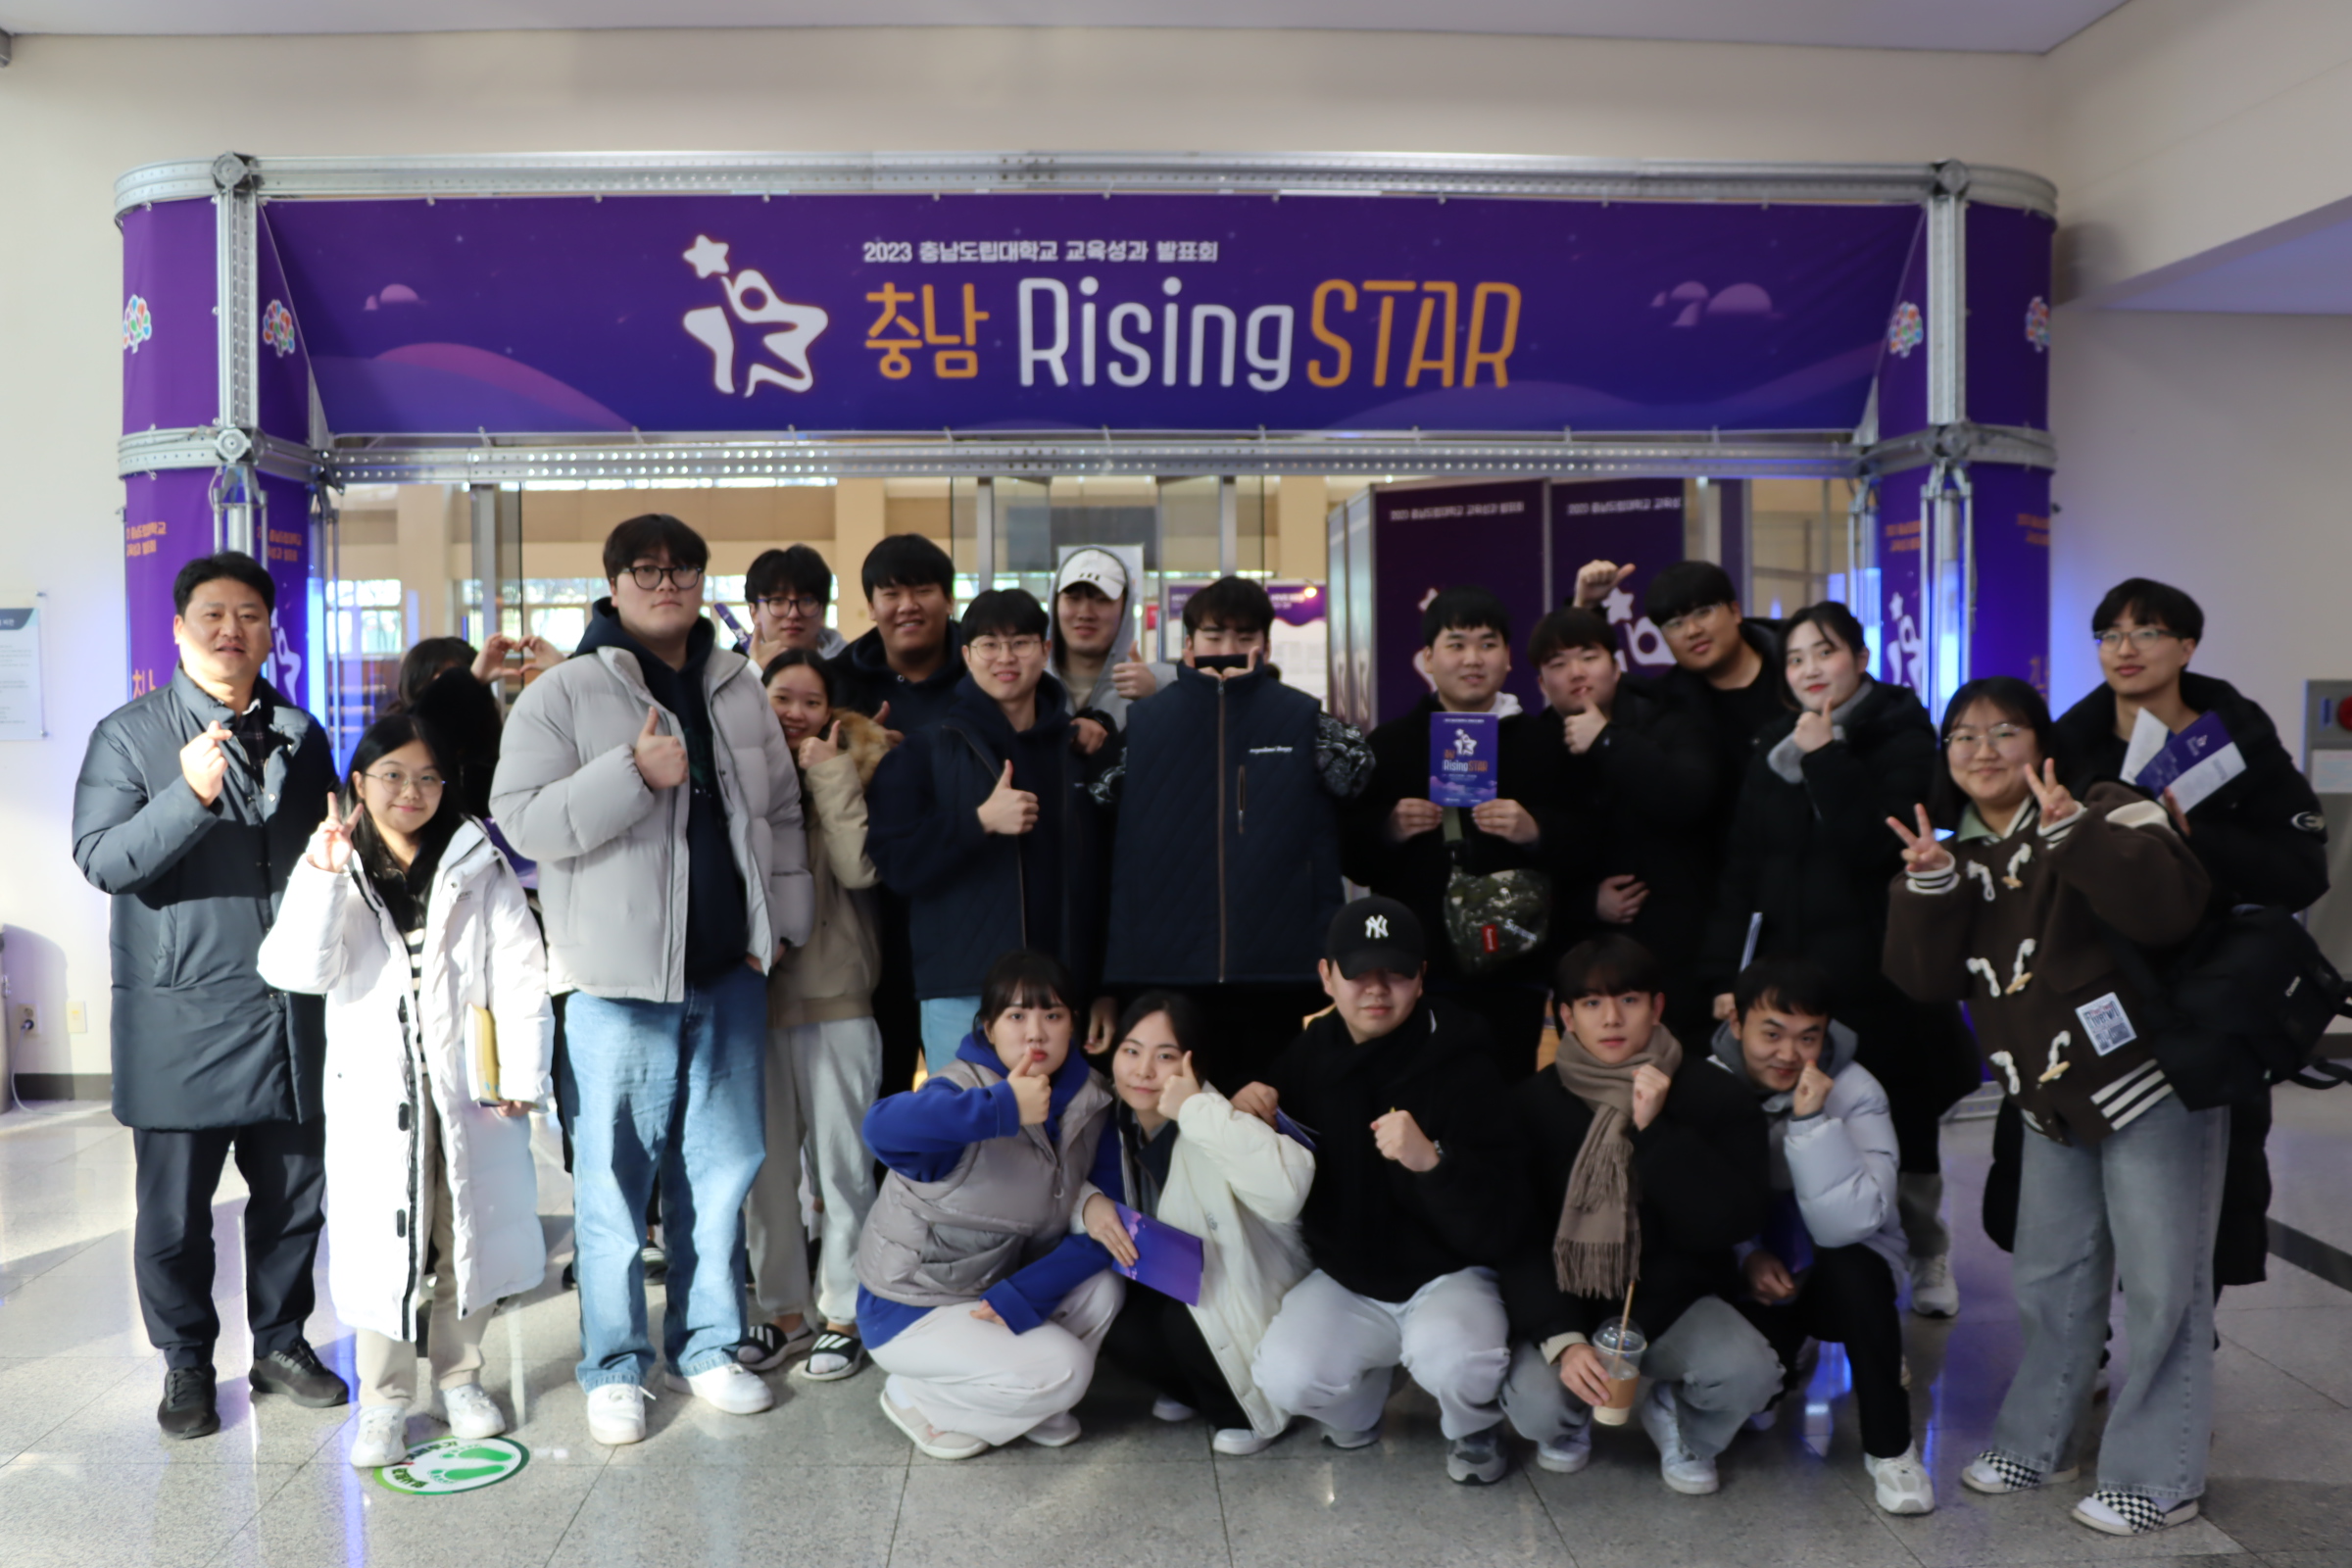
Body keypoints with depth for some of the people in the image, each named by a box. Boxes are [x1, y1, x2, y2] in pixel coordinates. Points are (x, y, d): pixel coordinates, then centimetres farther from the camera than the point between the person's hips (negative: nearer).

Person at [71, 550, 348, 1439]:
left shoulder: (300, 735, 12)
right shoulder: (129, 735, 0)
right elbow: (100, 859, -9)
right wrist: (189, 795, -25)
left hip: (292, 1014, 4)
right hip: (180, 1020, -3)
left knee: (295, 1192, 11)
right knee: (174, 1208, 6)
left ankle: (280, 1344, 29)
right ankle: (187, 1366, 25)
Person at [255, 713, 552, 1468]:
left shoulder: (479, 868, 2)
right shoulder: (339, 873, 4)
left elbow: (520, 975, -2)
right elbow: (297, 969, -11)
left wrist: (522, 1074, -8)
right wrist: (321, 877, -22)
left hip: (467, 1086, 0)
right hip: (373, 1089, 0)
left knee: (466, 1234, 10)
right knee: (379, 1242, 3)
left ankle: (460, 1377, 28)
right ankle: (384, 1403, 17)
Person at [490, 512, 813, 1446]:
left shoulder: (739, 692, 12)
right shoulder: (564, 695, -3)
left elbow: (782, 812, 18)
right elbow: (523, 821, -12)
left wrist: (781, 923, 9)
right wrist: (635, 772, -22)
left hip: (727, 973, 5)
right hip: (618, 980, -4)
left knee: (721, 1168, 11)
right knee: (615, 1178, 2)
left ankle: (706, 1347, 26)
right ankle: (614, 1367, 17)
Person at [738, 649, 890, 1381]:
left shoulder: (849, 769, 3)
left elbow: (860, 868, -13)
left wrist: (828, 773, -11)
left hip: (836, 993, -2)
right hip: (756, 990, 3)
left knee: (841, 1161, 3)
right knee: (765, 1162, 9)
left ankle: (845, 1314, 16)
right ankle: (783, 1311, 22)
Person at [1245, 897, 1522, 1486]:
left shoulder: (1461, 1063, -17)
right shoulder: (1309, 1054, -3)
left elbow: (1493, 1227, -22)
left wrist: (1430, 1161, -41)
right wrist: (1245, 1115, -12)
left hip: (1446, 1276, -3)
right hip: (1343, 1280, 4)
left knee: (1454, 1359, -34)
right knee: (1284, 1378, -22)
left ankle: (1472, 1430, 4)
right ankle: (1356, 1409, 15)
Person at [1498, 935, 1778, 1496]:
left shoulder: (1713, 1096, -6)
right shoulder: (1535, 1102, -6)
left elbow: (1734, 1223, -17)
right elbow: (1520, 1240, -9)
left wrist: (1654, 1130, -26)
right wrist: (1561, 1339, -24)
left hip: (1673, 1300, 1)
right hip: (1565, 1303, 0)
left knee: (1750, 1374, -29)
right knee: (1534, 1406, -28)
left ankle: (1680, 1421, 9)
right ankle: (1573, 1418, 13)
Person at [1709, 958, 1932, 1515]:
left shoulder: (1854, 1092, -17)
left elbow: (1847, 1226, -29)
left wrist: (1812, 1118, -35)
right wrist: (1744, 1256, -21)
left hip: (1838, 1279, -1)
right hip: (1746, 1281, 1)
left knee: (1851, 1267, -36)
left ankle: (1890, 1446, -14)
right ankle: (1779, 1361, 15)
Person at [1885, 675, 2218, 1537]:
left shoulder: (2104, 811, -10)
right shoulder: (1959, 854, 8)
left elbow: (2171, 905, -27)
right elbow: (1925, 977, -2)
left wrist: (2075, 831, -33)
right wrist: (1928, 885, -16)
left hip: (2152, 1082, -6)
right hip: (2051, 1102, 6)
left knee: (2161, 1284, 0)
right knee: (2051, 1279, 16)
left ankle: (2156, 1479, 12)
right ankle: (2033, 1443, 30)